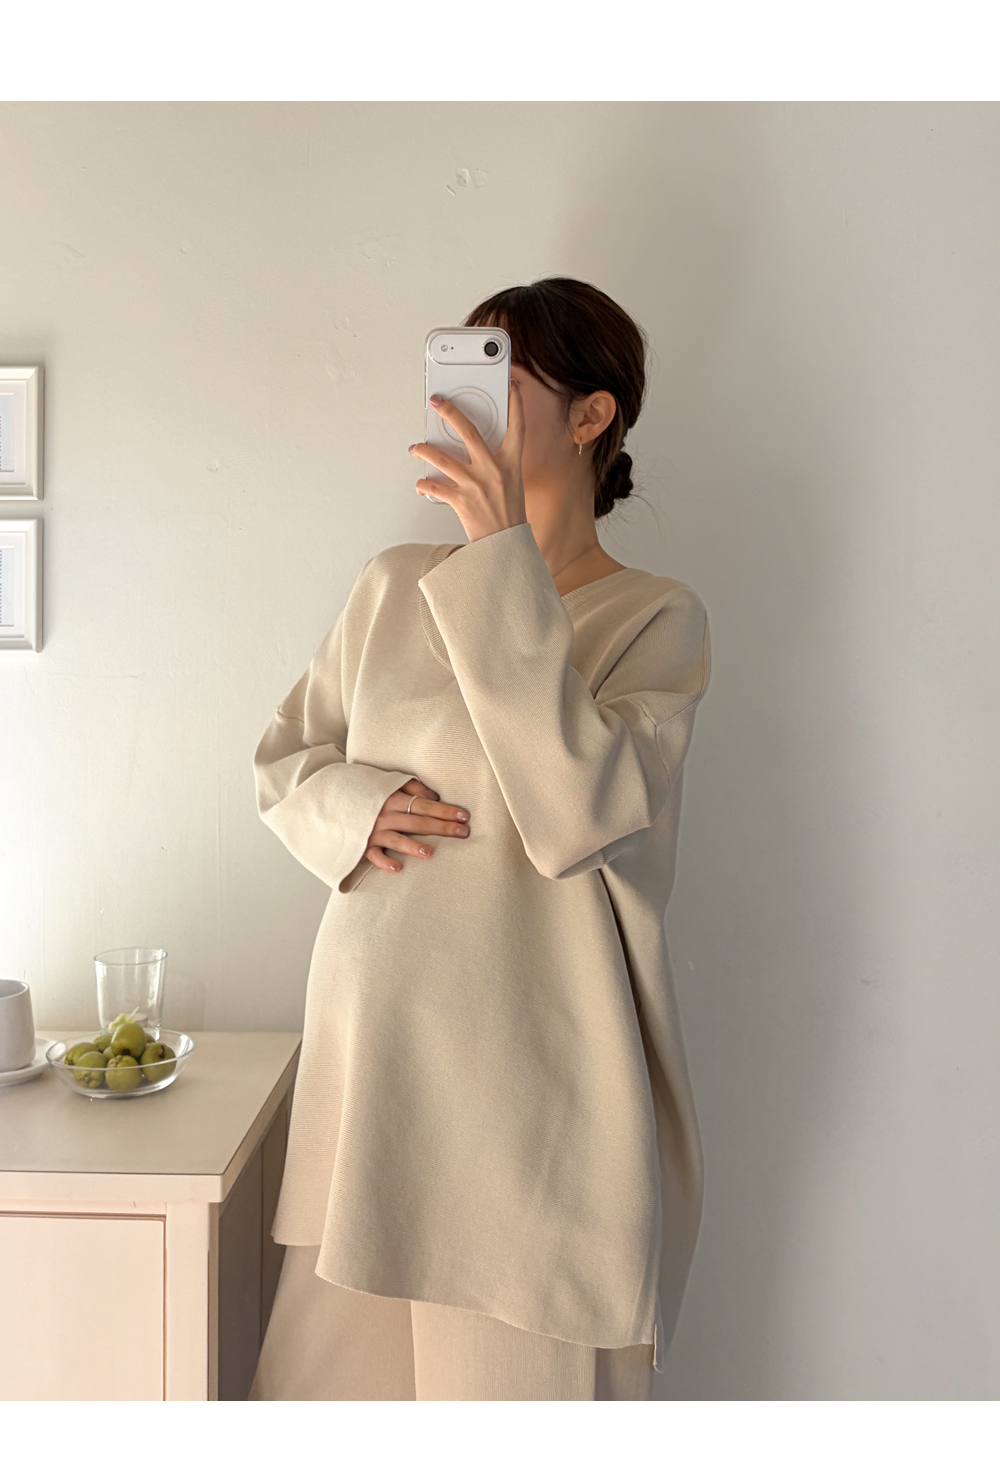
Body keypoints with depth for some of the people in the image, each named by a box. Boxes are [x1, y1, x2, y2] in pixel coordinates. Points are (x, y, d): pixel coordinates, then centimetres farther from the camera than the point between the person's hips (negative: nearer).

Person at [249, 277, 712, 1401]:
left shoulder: (656, 618, -4)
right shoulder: (394, 587, 9)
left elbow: (574, 814, -20)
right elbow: (283, 758, 16)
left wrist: (503, 558, -20)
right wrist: (352, 805, -8)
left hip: (537, 1072, -4)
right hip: (370, 1045, 4)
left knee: (517, 1369, 7)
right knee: (337, 1362, 12)